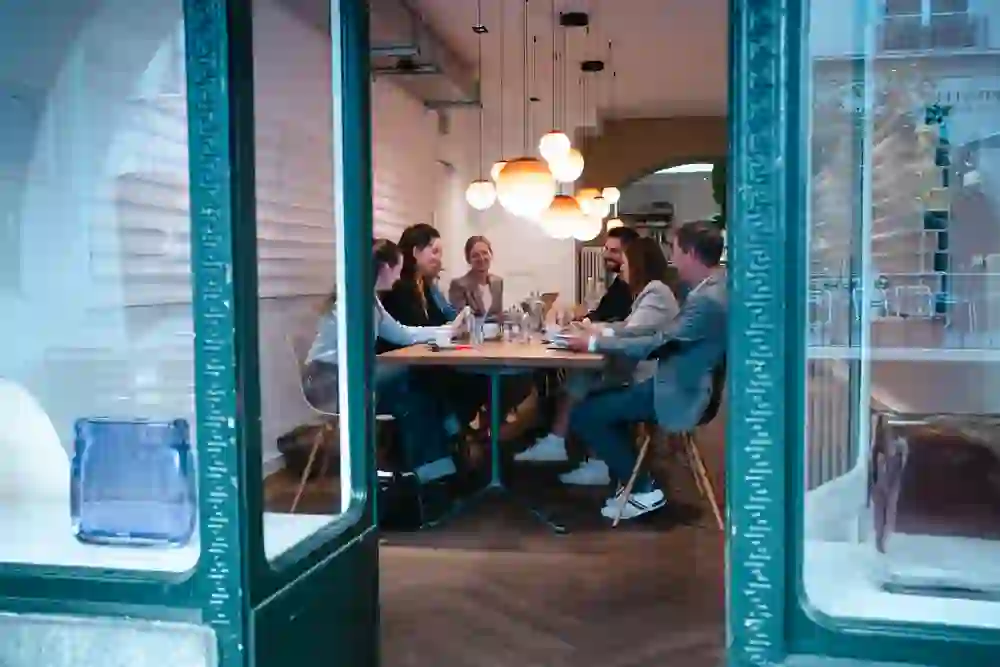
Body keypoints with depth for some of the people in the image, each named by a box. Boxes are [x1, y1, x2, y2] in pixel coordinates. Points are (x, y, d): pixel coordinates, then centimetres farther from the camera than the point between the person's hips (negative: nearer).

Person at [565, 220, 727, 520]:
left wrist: (595, 343, -13)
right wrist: (609, 334, 3)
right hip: (681, 382, 11)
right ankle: (629, 476, 24)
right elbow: (665, 332, 10)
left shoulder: (706, 299, -26)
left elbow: (654, 345, -24)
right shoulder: (713, 288, 6)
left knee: (583, 415, -7)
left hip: (679, 395, -10)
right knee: (603, 398, 22)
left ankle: (643, 490, 2)